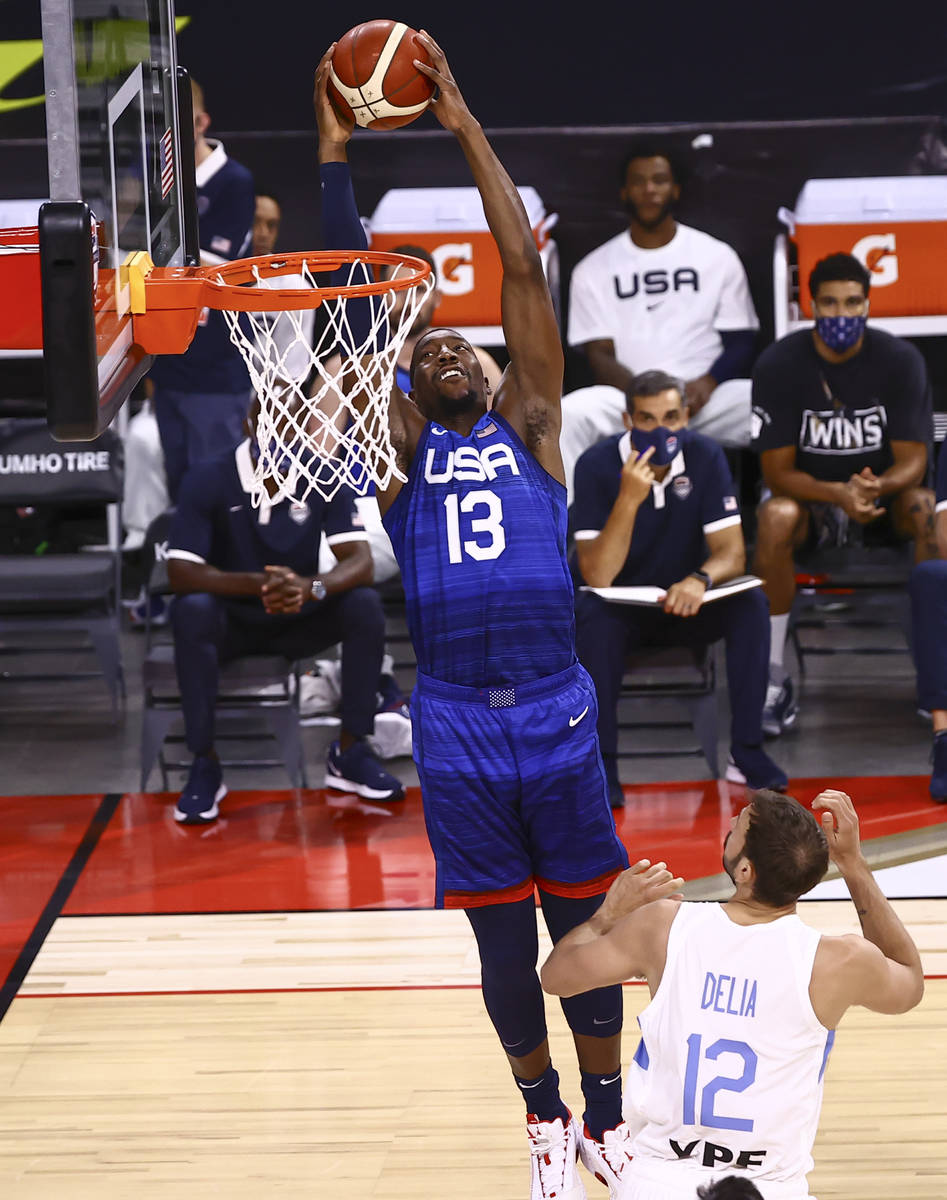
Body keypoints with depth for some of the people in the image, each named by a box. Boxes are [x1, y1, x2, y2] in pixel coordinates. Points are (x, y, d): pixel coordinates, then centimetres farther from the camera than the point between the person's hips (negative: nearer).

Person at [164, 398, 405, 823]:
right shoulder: (208, 480, -16)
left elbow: (360, 561, -17)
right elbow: (180, 573, -24)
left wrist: (311, 588, -40)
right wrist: (260, 584, -40)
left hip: (297, 621, 3)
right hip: (231, 622, -2)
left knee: (365, 604, -24)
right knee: (191, 610, -35)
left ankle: (349, 752, -11)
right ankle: (204, 764, -24)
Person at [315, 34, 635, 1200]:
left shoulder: (528, 422, 9)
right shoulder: (402, 445, 10)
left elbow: (524, 269, 4)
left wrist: (466, 125, 3)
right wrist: (334, 151, 2)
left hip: (556, 711, 0)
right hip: (455, 723, 0)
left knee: (586, 927, 8)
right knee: (503, 943, 9)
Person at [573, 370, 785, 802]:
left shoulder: (705, 457, -10)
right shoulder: (597, 465, -18)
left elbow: (731, 553, -14)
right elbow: (597, 576, -25)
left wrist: (700, 579, -38)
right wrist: (629, 500, -38)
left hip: (685, 604, 2)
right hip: (622, 607, -2)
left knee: (751, 604, -26)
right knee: (591, 613, -36)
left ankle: (746, 752, -19)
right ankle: (600, 765, -27)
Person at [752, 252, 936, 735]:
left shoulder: (900, 360, -13)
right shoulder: (779, 364, -16)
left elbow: (913, 461, -13)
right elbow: (777, 472, -16)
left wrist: (876, 487, -38)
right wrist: (839, 494, -36)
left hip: (883, 488, 1)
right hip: (809, 492, -1)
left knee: (929, 510, -31)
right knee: (775, 517, -35)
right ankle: (773, 678, -26)